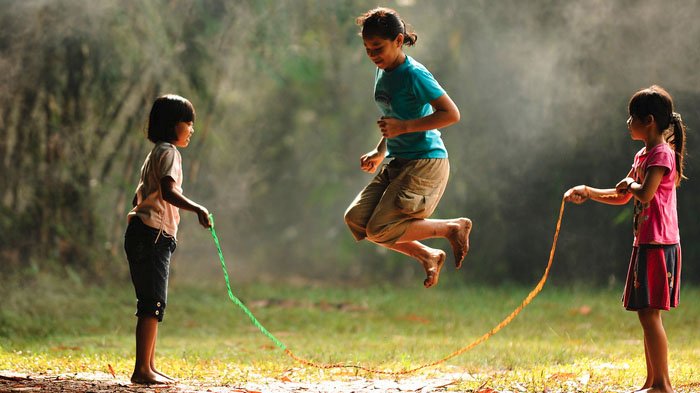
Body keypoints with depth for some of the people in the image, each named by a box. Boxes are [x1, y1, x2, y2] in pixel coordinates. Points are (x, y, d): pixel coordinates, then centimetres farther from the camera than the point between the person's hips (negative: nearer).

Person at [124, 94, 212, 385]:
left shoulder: (155, 154, 22)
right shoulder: (169, 153, -9)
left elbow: (140, 196, 26)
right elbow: (168, 191, -25)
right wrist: (197, 209, -37)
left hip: (147, 237, 11)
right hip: (152, 234, -11)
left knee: (153, 305, 11)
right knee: (153, 304, -12)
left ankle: (149, 367, 14)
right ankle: (142, 369, -15)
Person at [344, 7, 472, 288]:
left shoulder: (414, 75, -16)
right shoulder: (383, 73, 11)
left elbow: (452, 114, -21)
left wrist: (403, 127, -24)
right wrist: (380, 152, 19)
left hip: (426, 162, -9)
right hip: (398, 162, 9)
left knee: (380, 230, -17)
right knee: (356, 218, 0)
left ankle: (454, 227, 2)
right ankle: (428, 256, 13)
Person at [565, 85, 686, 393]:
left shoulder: (662, 154, -12)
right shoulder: (643, 155, 18)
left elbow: (645, 194, -25)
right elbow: (621, 197, 25)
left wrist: (630, 184, -5)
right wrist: (587, 192, 15)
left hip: (658, 244, -10)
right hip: (645, 243, 10)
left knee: (649, 313, -11)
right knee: (647, 314, 10)